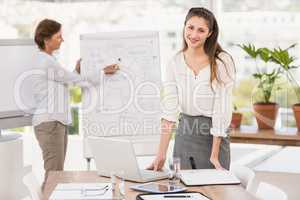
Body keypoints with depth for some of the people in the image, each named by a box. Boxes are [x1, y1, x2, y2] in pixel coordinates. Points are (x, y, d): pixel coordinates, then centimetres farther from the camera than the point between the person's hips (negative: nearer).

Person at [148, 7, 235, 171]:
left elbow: (222, 110, -14)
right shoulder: (175, 63, -2)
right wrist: (161, 154, -15)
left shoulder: (222, 62, -12)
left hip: (214, 136, -3)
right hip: (184, 133, 3)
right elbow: (169, 109, -8)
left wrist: (214, 155, -18)